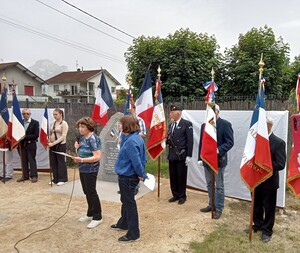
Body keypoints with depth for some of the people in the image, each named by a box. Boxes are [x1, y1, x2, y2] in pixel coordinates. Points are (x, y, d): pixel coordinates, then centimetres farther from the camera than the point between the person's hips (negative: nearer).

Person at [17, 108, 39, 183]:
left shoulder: (35, 123, -4)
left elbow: (36, 135, -11)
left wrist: (25, 137, -16)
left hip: (31, 144, -4)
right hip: (22, 144, 4)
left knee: (32, 160, 0)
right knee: (24, 161, 10)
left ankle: (34, 176, 6)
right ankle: (25, 176, 19)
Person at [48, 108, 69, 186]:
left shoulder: (64, 124, -8)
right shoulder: (52, 123, 11)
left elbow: (63, 136, -15)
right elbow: (50, 134, 14)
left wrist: (54, 143, -20)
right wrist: (48, 141, -7)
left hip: (61, 145, -6)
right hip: (52, 145, 6)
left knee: (61, 162, 2)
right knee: (53, 162, 9)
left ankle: (62, 179, 13)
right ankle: (55, 179, 20)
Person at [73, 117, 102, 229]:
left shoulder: (93, 139, -20)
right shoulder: (83, 137, 7)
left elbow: (97, 157, -26)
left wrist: (81, 160, -31)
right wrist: (77, 147, -2)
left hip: (90, 170, -9)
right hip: (83, 169, 9)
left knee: (91, 192, 0)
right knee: (87, 192, 17)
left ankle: (97, 217, 13)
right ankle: (90, 214, 32)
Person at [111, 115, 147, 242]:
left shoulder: (131, 141, -27)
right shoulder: (136, 137, 4)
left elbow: (136, 161, -27)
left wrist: (142, 175, -17)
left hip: (127, 177, -10)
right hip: (128, 175, 10)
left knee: (129, 203, 3)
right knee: (126, 200, 25)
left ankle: (133, 233, 18)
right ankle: (123, 223, 45)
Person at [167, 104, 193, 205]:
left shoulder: (187, 124, -7)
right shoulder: (171, 125, 12)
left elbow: (190, 140, -10)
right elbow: (168, 139, 13)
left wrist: (189, 156, -14)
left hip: (181, 155, -6)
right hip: (172, 155, 6)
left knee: (181, 177, 5)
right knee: (173, 176, 11)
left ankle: (182, 196, 22)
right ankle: (175, 195, 27)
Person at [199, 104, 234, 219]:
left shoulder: (225, 124, -8)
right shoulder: (204, 125, 9)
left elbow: (230, 142, -14)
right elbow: (201, 143, 10)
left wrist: (219, 150, -28)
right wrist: (200, 158, 5)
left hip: (219, 160, -6)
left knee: (219, 186, 4)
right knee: (209, 184, 16)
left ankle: (219, 208, 16)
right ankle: (211, 204, 31)